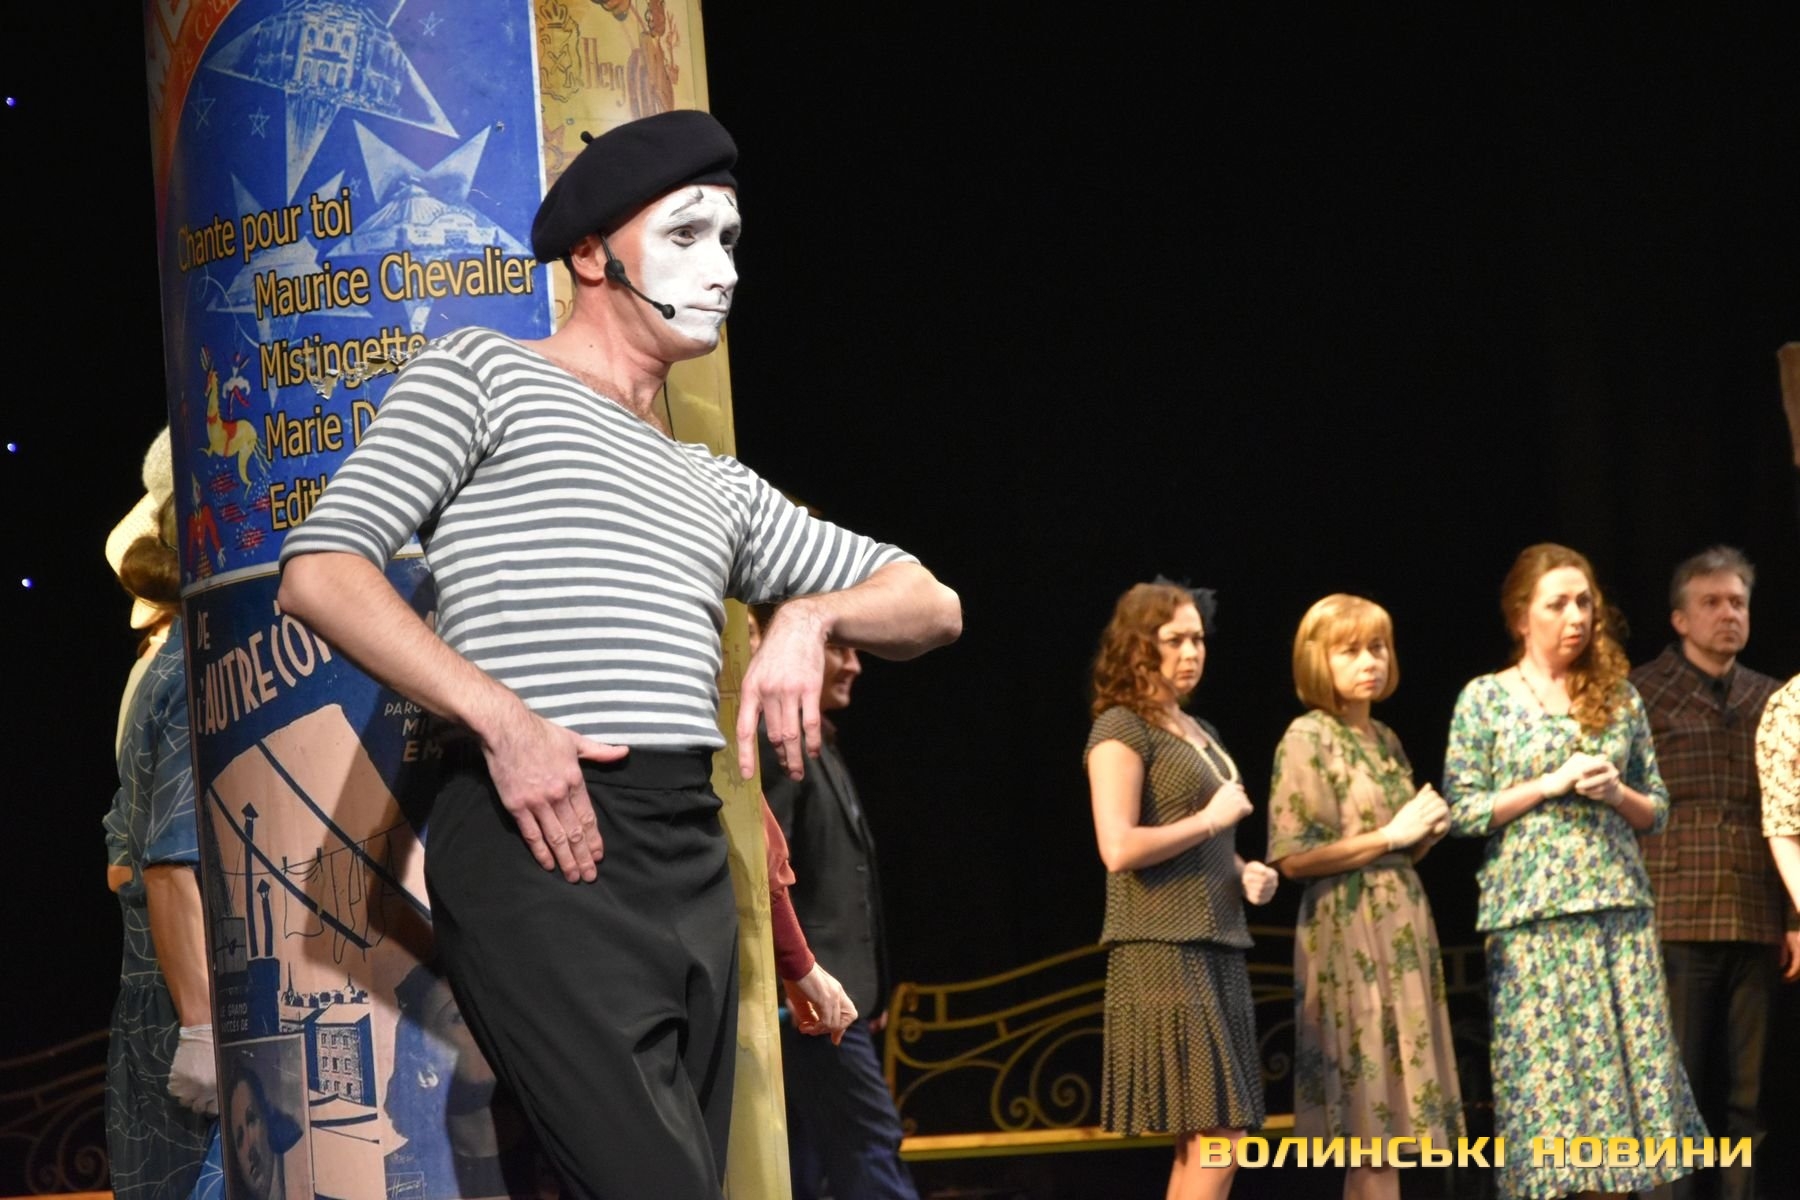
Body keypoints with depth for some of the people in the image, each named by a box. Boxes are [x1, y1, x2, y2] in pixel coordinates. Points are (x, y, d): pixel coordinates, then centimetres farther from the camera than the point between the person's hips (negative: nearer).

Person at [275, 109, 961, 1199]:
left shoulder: (717, 489, 26)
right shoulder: (485, 377, 8)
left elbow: (931, 607, 25)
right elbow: (320, 573, -5)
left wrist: (813, 617, 2)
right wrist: (502, 719, -16)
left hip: (694, 864, 7)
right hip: (543, 845, -7)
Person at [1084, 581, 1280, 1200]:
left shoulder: (1201, 733, 19)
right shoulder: (1122, 729, -7)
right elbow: (1119, 849, -19)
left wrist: (1244, 871, 10)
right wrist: (1211, 820, -11)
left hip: (1218, 945, 9)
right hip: (1163, 949, -9)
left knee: (1201, 1143, 6)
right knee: (1218, 1137, -13)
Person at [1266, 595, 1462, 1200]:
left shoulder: (1386, 740, 16)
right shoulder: (1307, 739, -8)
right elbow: (1293, 856, -15)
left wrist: (1425, 833, 3)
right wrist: (1389, 836, -13)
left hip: (1402, 928, 8)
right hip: (1350, 934, -8)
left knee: (1382, 1134, 7)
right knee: (1374, 1132, -8)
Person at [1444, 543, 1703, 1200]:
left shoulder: (1619, 696, 11)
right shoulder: (1485, 697, 1)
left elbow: (1658, 809, 14)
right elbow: (1462, 812, -3)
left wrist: (1616, 792, -7)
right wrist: (1552, 784, -11)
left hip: (1619, 905, 3)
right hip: (1531, 913, -3)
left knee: (1622, 1062, -1)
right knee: (1545, 1074, -4)